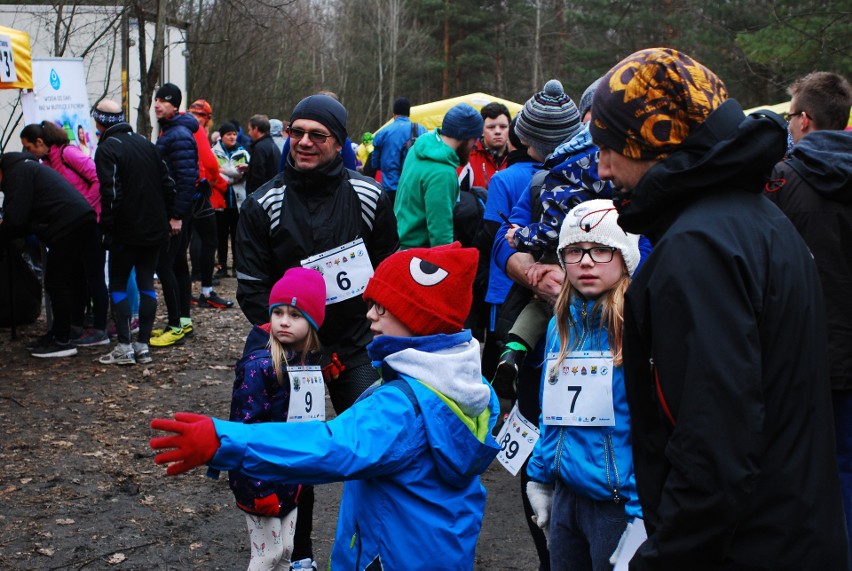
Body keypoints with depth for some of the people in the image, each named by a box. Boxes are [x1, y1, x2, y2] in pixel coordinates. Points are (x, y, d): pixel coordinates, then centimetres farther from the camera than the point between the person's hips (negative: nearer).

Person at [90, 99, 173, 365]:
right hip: (155, 230, 6)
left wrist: (107, 229, -11)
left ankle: (124, 346, 0)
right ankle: (143, 344, 10)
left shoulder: (107, 149, -11)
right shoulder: (146, 144, 12)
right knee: (146, 283, 10)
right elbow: (168, 184, 12)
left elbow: (111, 194, -18)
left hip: (126, 233, -6)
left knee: (118, 285, 4)